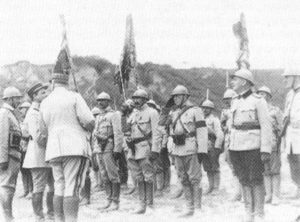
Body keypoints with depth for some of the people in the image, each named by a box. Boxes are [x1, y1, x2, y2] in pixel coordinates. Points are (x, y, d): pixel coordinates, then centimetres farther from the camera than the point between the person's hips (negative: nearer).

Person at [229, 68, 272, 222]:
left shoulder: (258, 101, -7)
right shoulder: (235, 102, 14)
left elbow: (266, 126, -10)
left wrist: (266, 150, -16)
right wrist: (229, 147, 15)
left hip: (253, 147, -6)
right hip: (236, 148, 6)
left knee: (256, 181, -1)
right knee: (244, 181, 10)